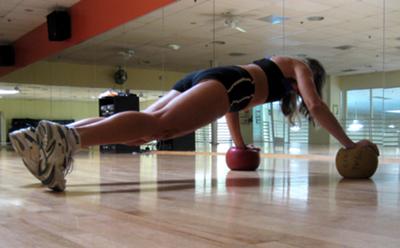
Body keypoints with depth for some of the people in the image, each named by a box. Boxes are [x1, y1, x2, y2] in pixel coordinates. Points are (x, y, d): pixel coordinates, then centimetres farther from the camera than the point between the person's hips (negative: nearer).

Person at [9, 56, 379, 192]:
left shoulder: (271, 65, 45)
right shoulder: (300, 68, 26)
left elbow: (231, 104, 44)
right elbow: (316, 105, 10)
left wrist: (241, 145, 48)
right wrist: (351, 145, 16)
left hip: (202, 78, 8)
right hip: (225, 81, -8)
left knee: (143, 128, -10)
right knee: (157, 125, -31)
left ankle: (46, 137, -25)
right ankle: (67, 137, -55)